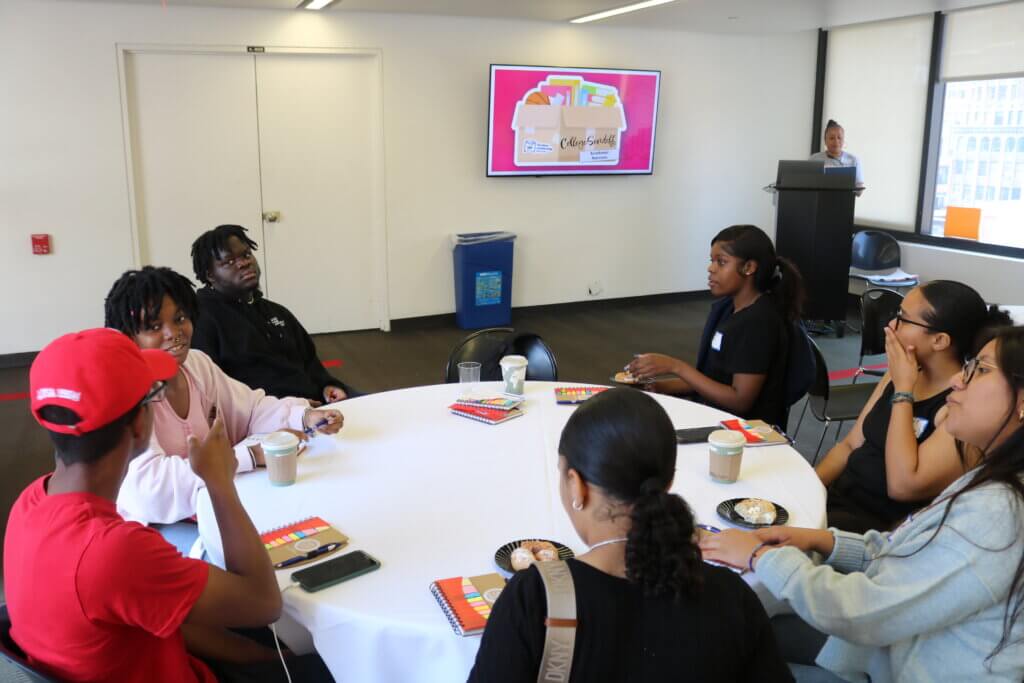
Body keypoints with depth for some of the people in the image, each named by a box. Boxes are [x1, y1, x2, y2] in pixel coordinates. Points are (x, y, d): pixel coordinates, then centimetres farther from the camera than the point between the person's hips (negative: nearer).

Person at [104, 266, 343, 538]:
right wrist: (251, 455, -32)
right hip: (152, 526, -7)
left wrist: (305, 416, -12)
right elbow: (149, 486, -30)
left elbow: (251, 408, 9)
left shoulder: (198, 364, 3)